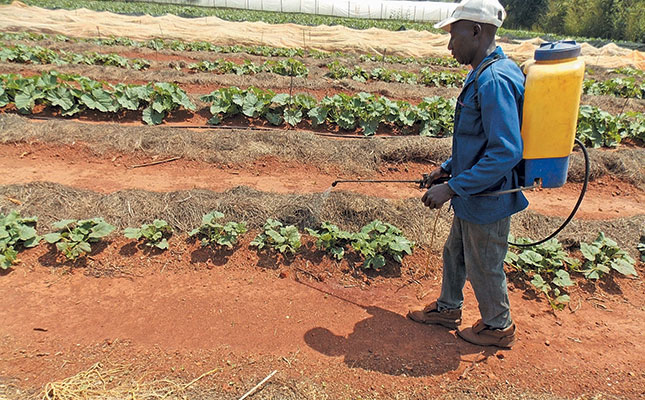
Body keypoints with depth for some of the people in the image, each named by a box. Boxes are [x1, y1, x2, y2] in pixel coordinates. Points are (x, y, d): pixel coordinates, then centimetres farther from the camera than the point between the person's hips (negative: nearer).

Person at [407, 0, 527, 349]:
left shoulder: (494, 80, -26)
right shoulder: (482, 75, 7)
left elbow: (506, 152, -31)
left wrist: (452, 188, -27)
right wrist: (448, 168, 14)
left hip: (488, 199, -10)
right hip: (472, 195, 10)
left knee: (483, 267, 11)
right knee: (454, 253, 23)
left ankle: (498, 327, 35)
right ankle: (447, 308, 44)